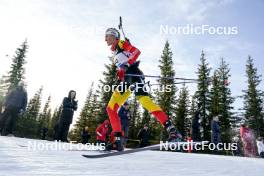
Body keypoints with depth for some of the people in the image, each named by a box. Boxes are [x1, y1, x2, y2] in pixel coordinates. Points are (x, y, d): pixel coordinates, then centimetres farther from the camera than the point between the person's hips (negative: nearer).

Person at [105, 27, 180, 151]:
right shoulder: (114, 52, 31)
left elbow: (136, 51, -7)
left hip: (134, 74, -8)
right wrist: (119, 76, 12)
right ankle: (118, 139, -5)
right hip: (125, 80, 9)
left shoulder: (121, 43, 8)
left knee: (145, 101, -27)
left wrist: (127, 63, -20)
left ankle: (170, 128, -27)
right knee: (111, 108, -2)